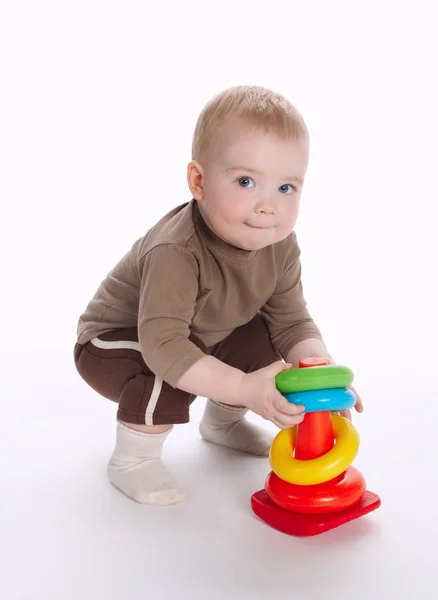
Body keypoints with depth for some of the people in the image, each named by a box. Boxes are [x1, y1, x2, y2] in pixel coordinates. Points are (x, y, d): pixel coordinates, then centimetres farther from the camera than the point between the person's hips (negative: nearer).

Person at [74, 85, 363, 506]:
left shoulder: (281, 247, -15)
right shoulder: (175, 253, -39)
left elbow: (293, 321, -10)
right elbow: (163, 345, -43)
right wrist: (245, 388, -47)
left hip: (203, 337, 7)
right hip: (115, 341, -7)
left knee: (263, 341, -5)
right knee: (169, 374, -34)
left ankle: (221, 422, 22)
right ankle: (132, 457, -6)